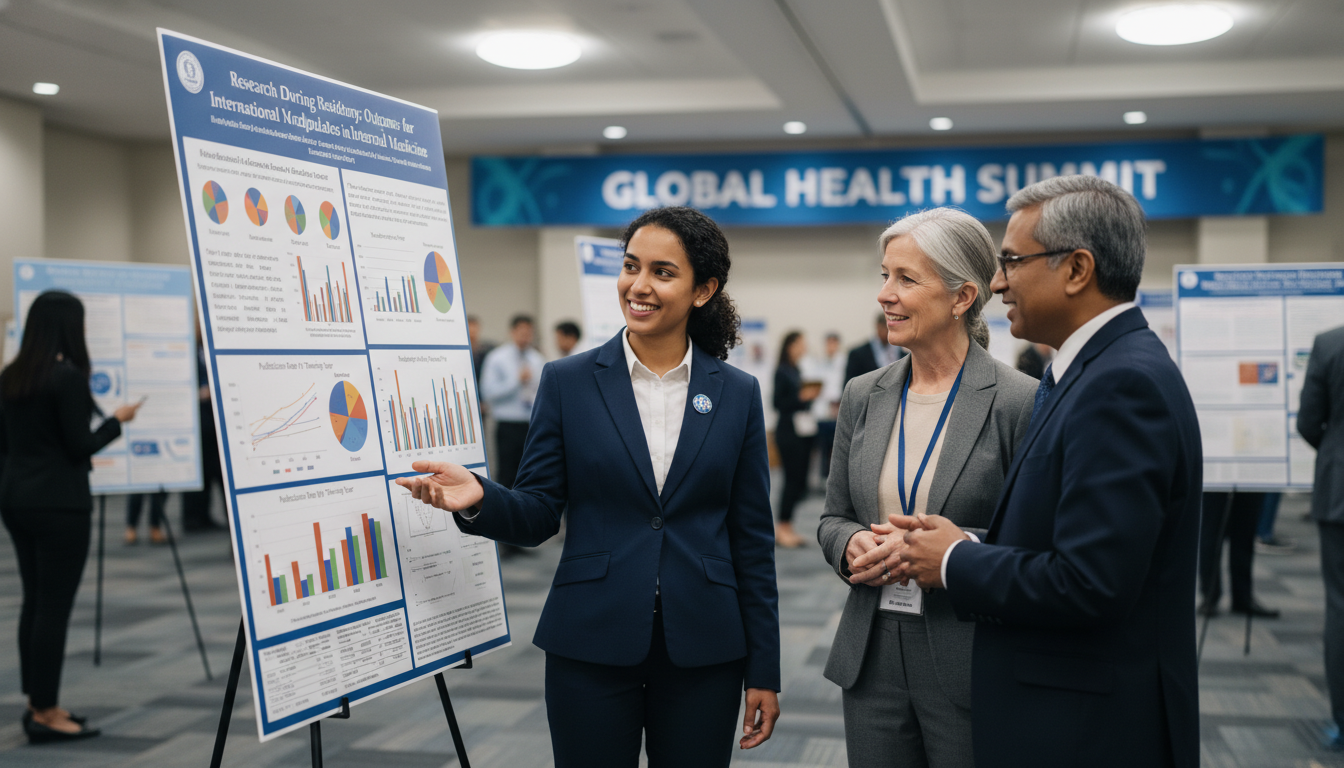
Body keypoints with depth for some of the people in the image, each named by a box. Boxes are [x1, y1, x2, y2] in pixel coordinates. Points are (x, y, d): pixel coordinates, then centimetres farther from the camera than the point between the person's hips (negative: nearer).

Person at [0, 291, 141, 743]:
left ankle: (38, 704, 20)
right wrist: (117, 421, -1)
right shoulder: (68, 377, -16)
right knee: (54, 605, -3)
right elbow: (80, 447, -15)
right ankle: (45, 716, 1)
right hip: (59, 502, -8)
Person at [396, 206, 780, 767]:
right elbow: (537, 515, 1)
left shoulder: (737, 395, 2)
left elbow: (751, 540, 4)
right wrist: (479, 499, -21)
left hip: (701, 653, 1)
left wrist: (763, 670, 3)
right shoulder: (569, 383, 0)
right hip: (591, 647, -1)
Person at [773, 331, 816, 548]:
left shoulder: (798, 371, 14)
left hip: (803, 431, 8)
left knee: (800, 481, 7)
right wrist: (801, 396, -19)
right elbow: (778, 404, -12)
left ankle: (786, 527, 15)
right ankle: (783, 527, 3)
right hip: (788, 432, -8)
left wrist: (811, 395, 4)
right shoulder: (782, 372, -8)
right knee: (792, 479, -6)